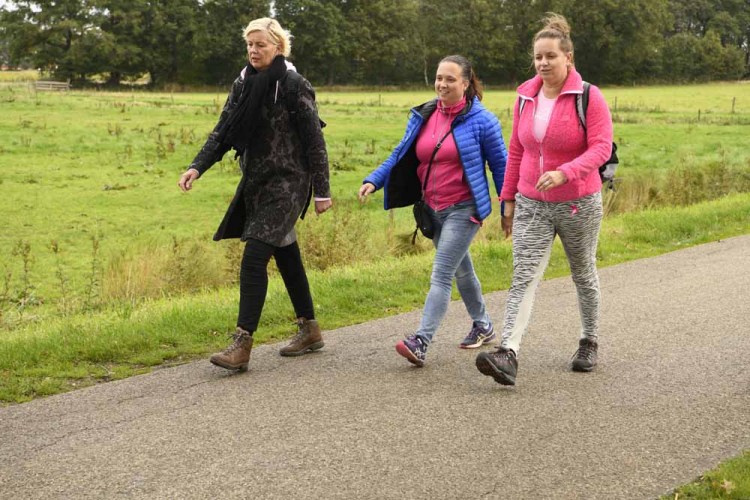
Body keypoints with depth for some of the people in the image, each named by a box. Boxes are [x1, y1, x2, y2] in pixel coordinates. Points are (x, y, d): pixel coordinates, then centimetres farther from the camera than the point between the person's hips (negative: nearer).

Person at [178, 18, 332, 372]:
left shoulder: (294, 86, -11)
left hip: (287, 184, -7)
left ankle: (242, 345, -14)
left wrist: (321, 191, -10)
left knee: (254, 258, -15)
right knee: (286, 256, 15)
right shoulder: (243, 84, 8)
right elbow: (223, 131, 7)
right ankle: (309, 330, 28)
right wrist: (197, 167, -7)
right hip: (256, 183, 7)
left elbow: (314, 141, -10)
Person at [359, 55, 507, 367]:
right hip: (433, 209, 7)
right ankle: (482, 325, 39)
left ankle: (421, 342, -19)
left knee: (441, 274, -14)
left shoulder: (481, 120, -10)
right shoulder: (423, 116, 5)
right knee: (461, 269, 21)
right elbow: (400, 155, 7)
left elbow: (500, 165, -3)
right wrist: (373, 181, -9)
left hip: (464, 209, -7)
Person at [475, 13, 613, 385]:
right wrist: (508, 199, 9)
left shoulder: (589, 97, -11)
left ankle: (589, 343, 35)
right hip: (531, 205, 3)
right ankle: (507, 356, -21)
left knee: (584, 275, 15)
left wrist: (564, 173, -35)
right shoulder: (526, 96, 3)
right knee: (524, 277, -10)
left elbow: (601, 148, -20)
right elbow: (516, 151, 10)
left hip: (578, 204, -3)